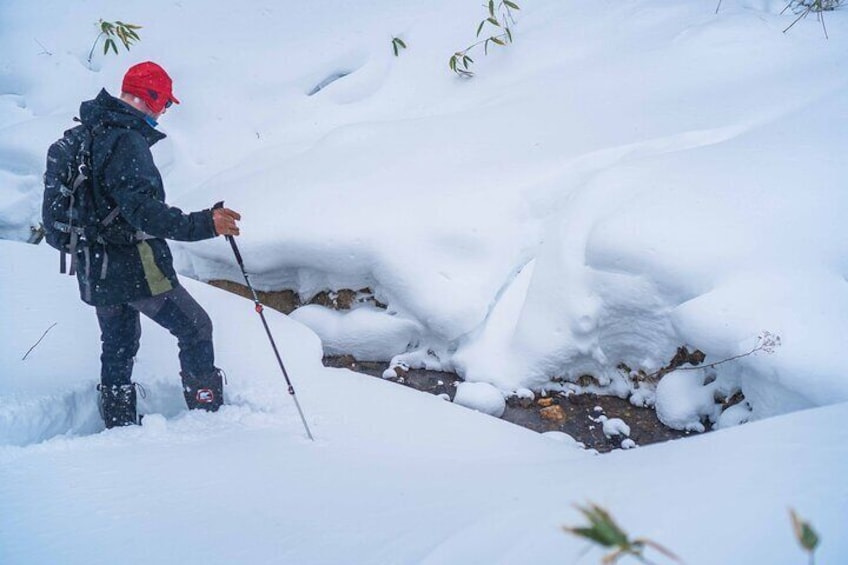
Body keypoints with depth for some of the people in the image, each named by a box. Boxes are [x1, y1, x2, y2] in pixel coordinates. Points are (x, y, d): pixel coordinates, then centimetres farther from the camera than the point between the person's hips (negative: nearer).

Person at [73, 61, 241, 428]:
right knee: (196, 329, 3)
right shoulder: (127, 142, -20)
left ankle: (119, 425, 28)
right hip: (135, 269, -9)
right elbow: (142, 209, -30)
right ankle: (207, 413, 4)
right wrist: (203, 225, -36)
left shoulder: (91, 134, 10)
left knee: (117, 347, 20)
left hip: (96, 268, 9)